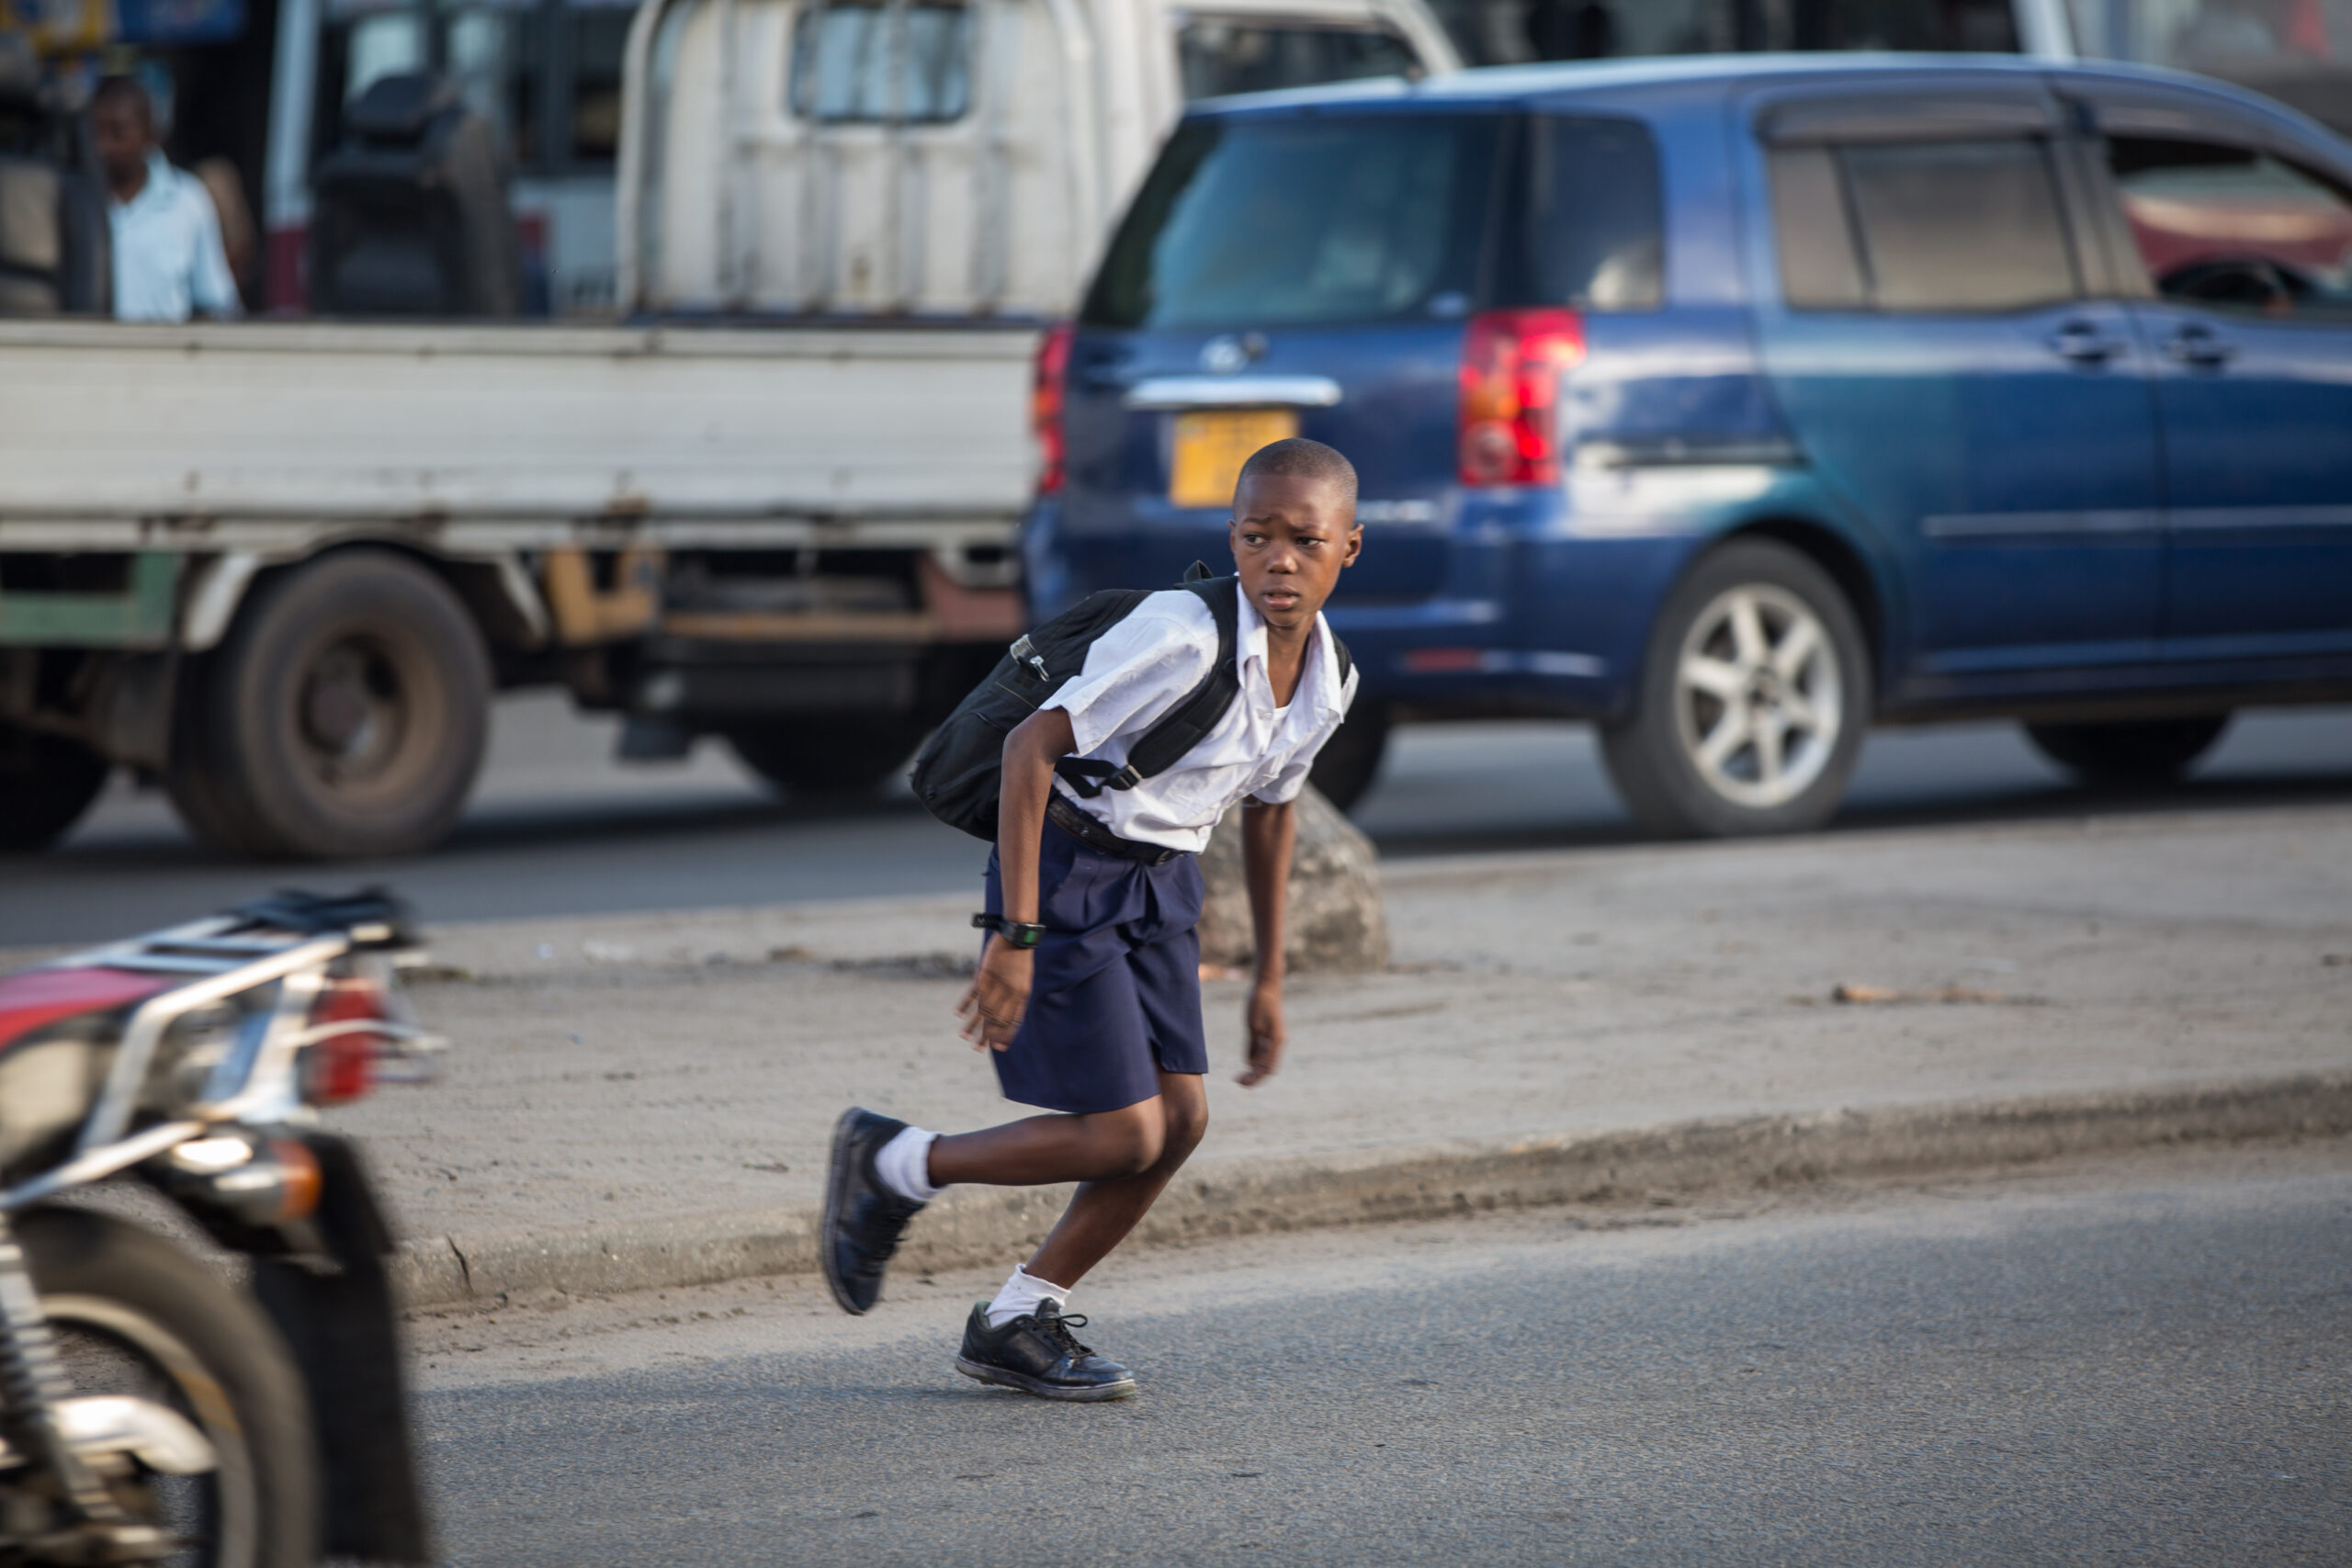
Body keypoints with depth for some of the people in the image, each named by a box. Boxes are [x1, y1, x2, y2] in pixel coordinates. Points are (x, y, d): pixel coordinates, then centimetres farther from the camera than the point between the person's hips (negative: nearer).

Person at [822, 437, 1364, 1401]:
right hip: (1068, 872, -8)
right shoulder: (1185, 636, -25)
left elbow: (1269, 811, 18)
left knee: (1181, 1115, 0)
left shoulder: (1325, 685, -1)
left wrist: (1269, 983, 24)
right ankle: (891, 1166, 10)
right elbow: (1031, 747, -26)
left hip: (1161, 885, 8)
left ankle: (1016, 1323, 13)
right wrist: (1016, 937, -29)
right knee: (1125, 1133, -10)